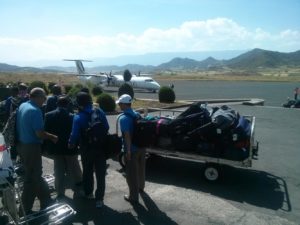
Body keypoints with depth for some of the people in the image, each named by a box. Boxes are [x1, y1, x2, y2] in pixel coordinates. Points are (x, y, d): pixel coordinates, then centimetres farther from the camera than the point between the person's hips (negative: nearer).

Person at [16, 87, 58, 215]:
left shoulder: (22, 106, 6)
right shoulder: (35, 110, -22)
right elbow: (39, 134, -24)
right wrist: (53, 137, -8)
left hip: (22, 145, 9)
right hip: (31, 147, -9)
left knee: (34, 174, 20)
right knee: (31, 178, 6)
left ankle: (46, 201, 38)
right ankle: (27, 211, 21)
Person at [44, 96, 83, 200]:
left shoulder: (48, 116, -5)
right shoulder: (72, 117, -16)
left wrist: (48, 146, 7)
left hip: (56, 148, 3)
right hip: (70, 148, -2)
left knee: (59, 171, 14)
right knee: (74, 170, 13)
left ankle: (60, 193, 18)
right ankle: (78, 189, 25)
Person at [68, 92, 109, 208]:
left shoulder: (78, 117, -16)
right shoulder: (99, 112, -7)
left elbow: (75, 135, -16)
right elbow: (107, 128, -1)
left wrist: (71, 144, 4)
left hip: (86, 149, -1)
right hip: (100, 147, 1)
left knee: (87, 172, 21)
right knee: (100, 174, 8)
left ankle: (88, 193, 37)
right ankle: (99, 198, 9)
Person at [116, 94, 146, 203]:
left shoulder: (123, 118, -17)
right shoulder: (137, 114, 7)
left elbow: (127, 135, -23)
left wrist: (128, 151, -20)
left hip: (132, 149, -8)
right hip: (142, 146, 8)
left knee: (131, 173, 5)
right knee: (140, 168, 24)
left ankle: (133, 196, 15)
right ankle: (140, 187, 45)